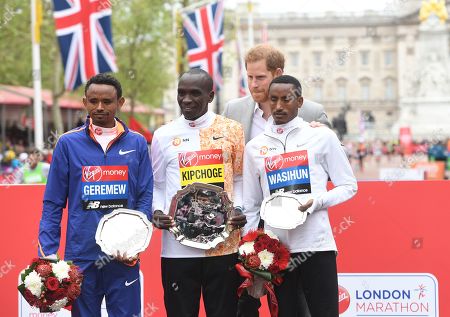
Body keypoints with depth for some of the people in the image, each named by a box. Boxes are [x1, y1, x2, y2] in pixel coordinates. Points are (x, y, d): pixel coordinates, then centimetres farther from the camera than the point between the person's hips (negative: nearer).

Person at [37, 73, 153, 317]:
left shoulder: (137, 143, 6)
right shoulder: (68, 143, 3)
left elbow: (146, 197, 4)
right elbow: (53, 203, 3)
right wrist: (47, 253, -6)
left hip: (124, 258, 1)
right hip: (80, 257, 0)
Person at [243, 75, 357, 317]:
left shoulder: (322, 137, 4)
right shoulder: (254, 147, 11)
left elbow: (348, 186, 6)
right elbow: (251, 207, 14)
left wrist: (316, 201, -11)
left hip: (316, 244, -2)